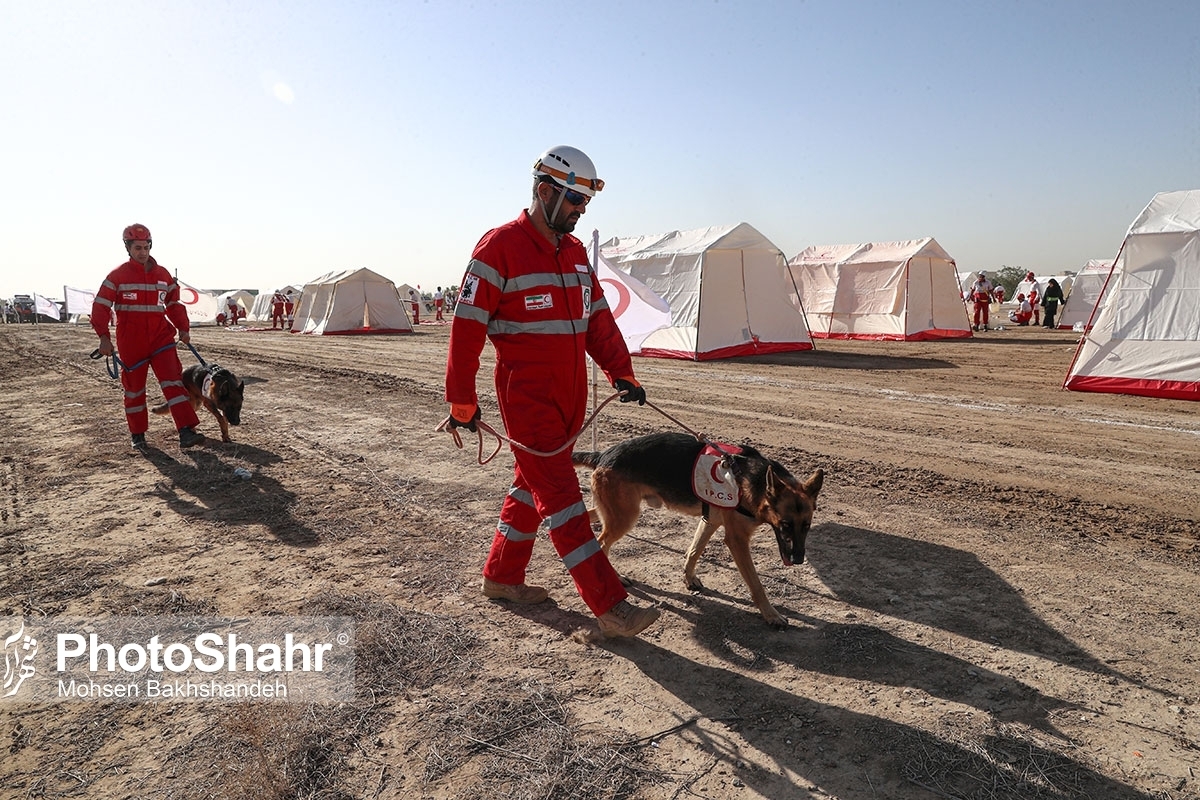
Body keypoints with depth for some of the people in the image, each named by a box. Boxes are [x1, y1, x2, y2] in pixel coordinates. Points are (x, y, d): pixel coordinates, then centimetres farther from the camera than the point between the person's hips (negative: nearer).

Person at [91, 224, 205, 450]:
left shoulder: (163, 274, 8)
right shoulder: (118, 276, -2)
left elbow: (174, 304, 17)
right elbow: (100, 306, -4)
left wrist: (183, 328, 4)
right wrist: (103, 337, -13)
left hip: (161, 338, 2)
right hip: (131, 342, -2)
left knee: (173, 382, -11)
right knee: (134, 388, 8)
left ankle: (186, 432, -17)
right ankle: (137, 435, 22)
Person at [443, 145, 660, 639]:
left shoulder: (575, 252, 12)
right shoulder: (500, 247, -11)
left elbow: (597, 318, 16)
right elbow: (467, 328, -12)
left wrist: (620, 372, 4)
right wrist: (462, 400, -11)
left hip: (571, 395, 8)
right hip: (527, 397, -8)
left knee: (532, 485, 16)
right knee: (561, 497, -6)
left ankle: (501, 577, 33)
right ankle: (610, 607, -4)